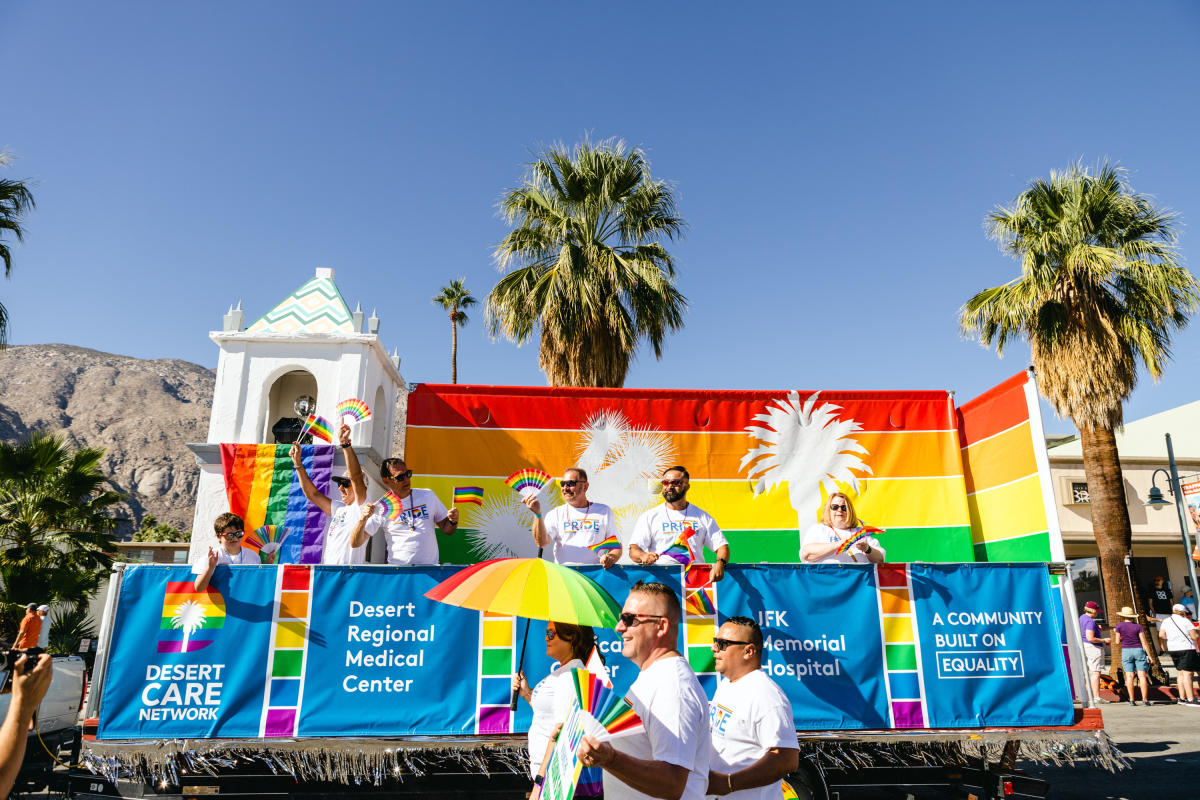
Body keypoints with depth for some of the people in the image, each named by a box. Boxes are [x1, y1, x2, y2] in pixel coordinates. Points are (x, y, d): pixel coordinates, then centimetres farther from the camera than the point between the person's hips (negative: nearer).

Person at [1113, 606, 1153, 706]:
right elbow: (1144, 642, -5)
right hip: (1138, 650, 0)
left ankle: (1132, 700, -4)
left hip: (1126, 651, 0)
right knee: (1142, 675, 1)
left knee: (1129, 675, 0)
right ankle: (1145, 700, -2)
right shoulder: (1138, 627, -3)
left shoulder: (1119, 625, -2)